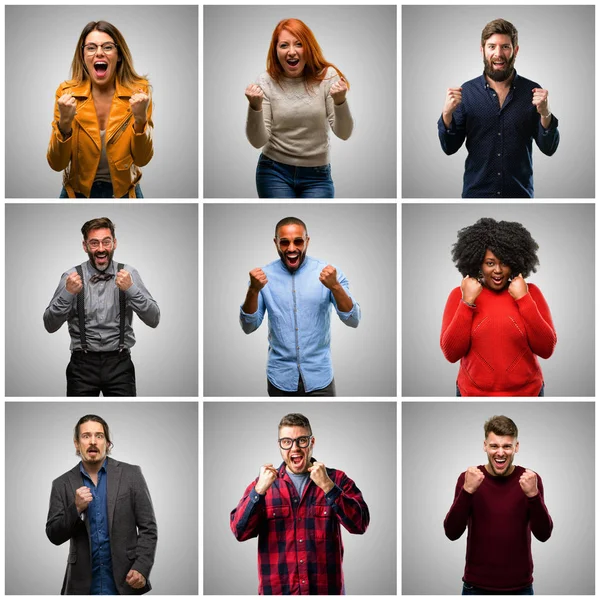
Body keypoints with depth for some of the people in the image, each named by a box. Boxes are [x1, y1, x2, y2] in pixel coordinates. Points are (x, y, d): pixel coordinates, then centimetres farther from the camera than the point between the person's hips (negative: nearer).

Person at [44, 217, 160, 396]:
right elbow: (50, 326, -4)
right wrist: (67, 293, -19)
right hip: (83, 364, 0)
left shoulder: (128, 274, 1)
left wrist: (131, 289, -20)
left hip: (119, 363, 0)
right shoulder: (72, 277, 0)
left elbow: (153, 320, -6)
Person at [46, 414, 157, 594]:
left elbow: (148, 528, 0)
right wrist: (76, 508, -13)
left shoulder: (131, 475, 1)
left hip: (125, 580, -1)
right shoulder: (63, 484, 5)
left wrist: (141, 569, -11)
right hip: (82, 585, 1)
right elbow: (54, 536, 2)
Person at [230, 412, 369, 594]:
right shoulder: (262, 483, 5)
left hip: (327, 589, 0)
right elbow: (239, 531, -5)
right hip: (276, 590, 1)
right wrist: (260, 490, -18)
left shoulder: (336, 479, 2)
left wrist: (328, 487, -21)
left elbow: (360, 524, -10)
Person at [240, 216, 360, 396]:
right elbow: (249, 327, -5)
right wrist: (253, 290, -21)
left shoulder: (327, 272, -5)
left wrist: (335, 286, -28)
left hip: (319, 376, -1)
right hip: (280, 378, 1)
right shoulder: (264, 275, -2)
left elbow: (353, 321, -11)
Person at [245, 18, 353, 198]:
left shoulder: (327, 76, -7)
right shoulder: (266, 82, -6)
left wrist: (340, 101, -27)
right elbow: (258, 141, -9)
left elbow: (343, 133, -9)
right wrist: (255, 106, -25)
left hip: (317, 175, 0)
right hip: (275, 172, 0)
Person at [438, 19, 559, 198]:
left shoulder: (532, 92, -4)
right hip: (476, 192, 0)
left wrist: (545, 115, -20)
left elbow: (548, 149, -4)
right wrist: (447, 114, -18)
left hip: (520, 193, 0)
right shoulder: (467, 91, -2)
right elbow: (450, 148, -1)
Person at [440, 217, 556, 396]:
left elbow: (546, 349, -10)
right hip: (473, 393, 0)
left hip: (526, 392, 0)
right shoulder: (459, 295, -3)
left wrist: (524, 299, -15)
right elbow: (451, 353, -11)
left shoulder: (530, 292, -2)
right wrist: (468, 301, -16)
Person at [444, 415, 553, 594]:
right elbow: (452, 533, -12)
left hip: (519, 587, 0)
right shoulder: (468, 478, -5)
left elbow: (543, 534, -10)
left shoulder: (530, 479, -4)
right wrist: (467, 491, -24)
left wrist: (533, 494, -25)